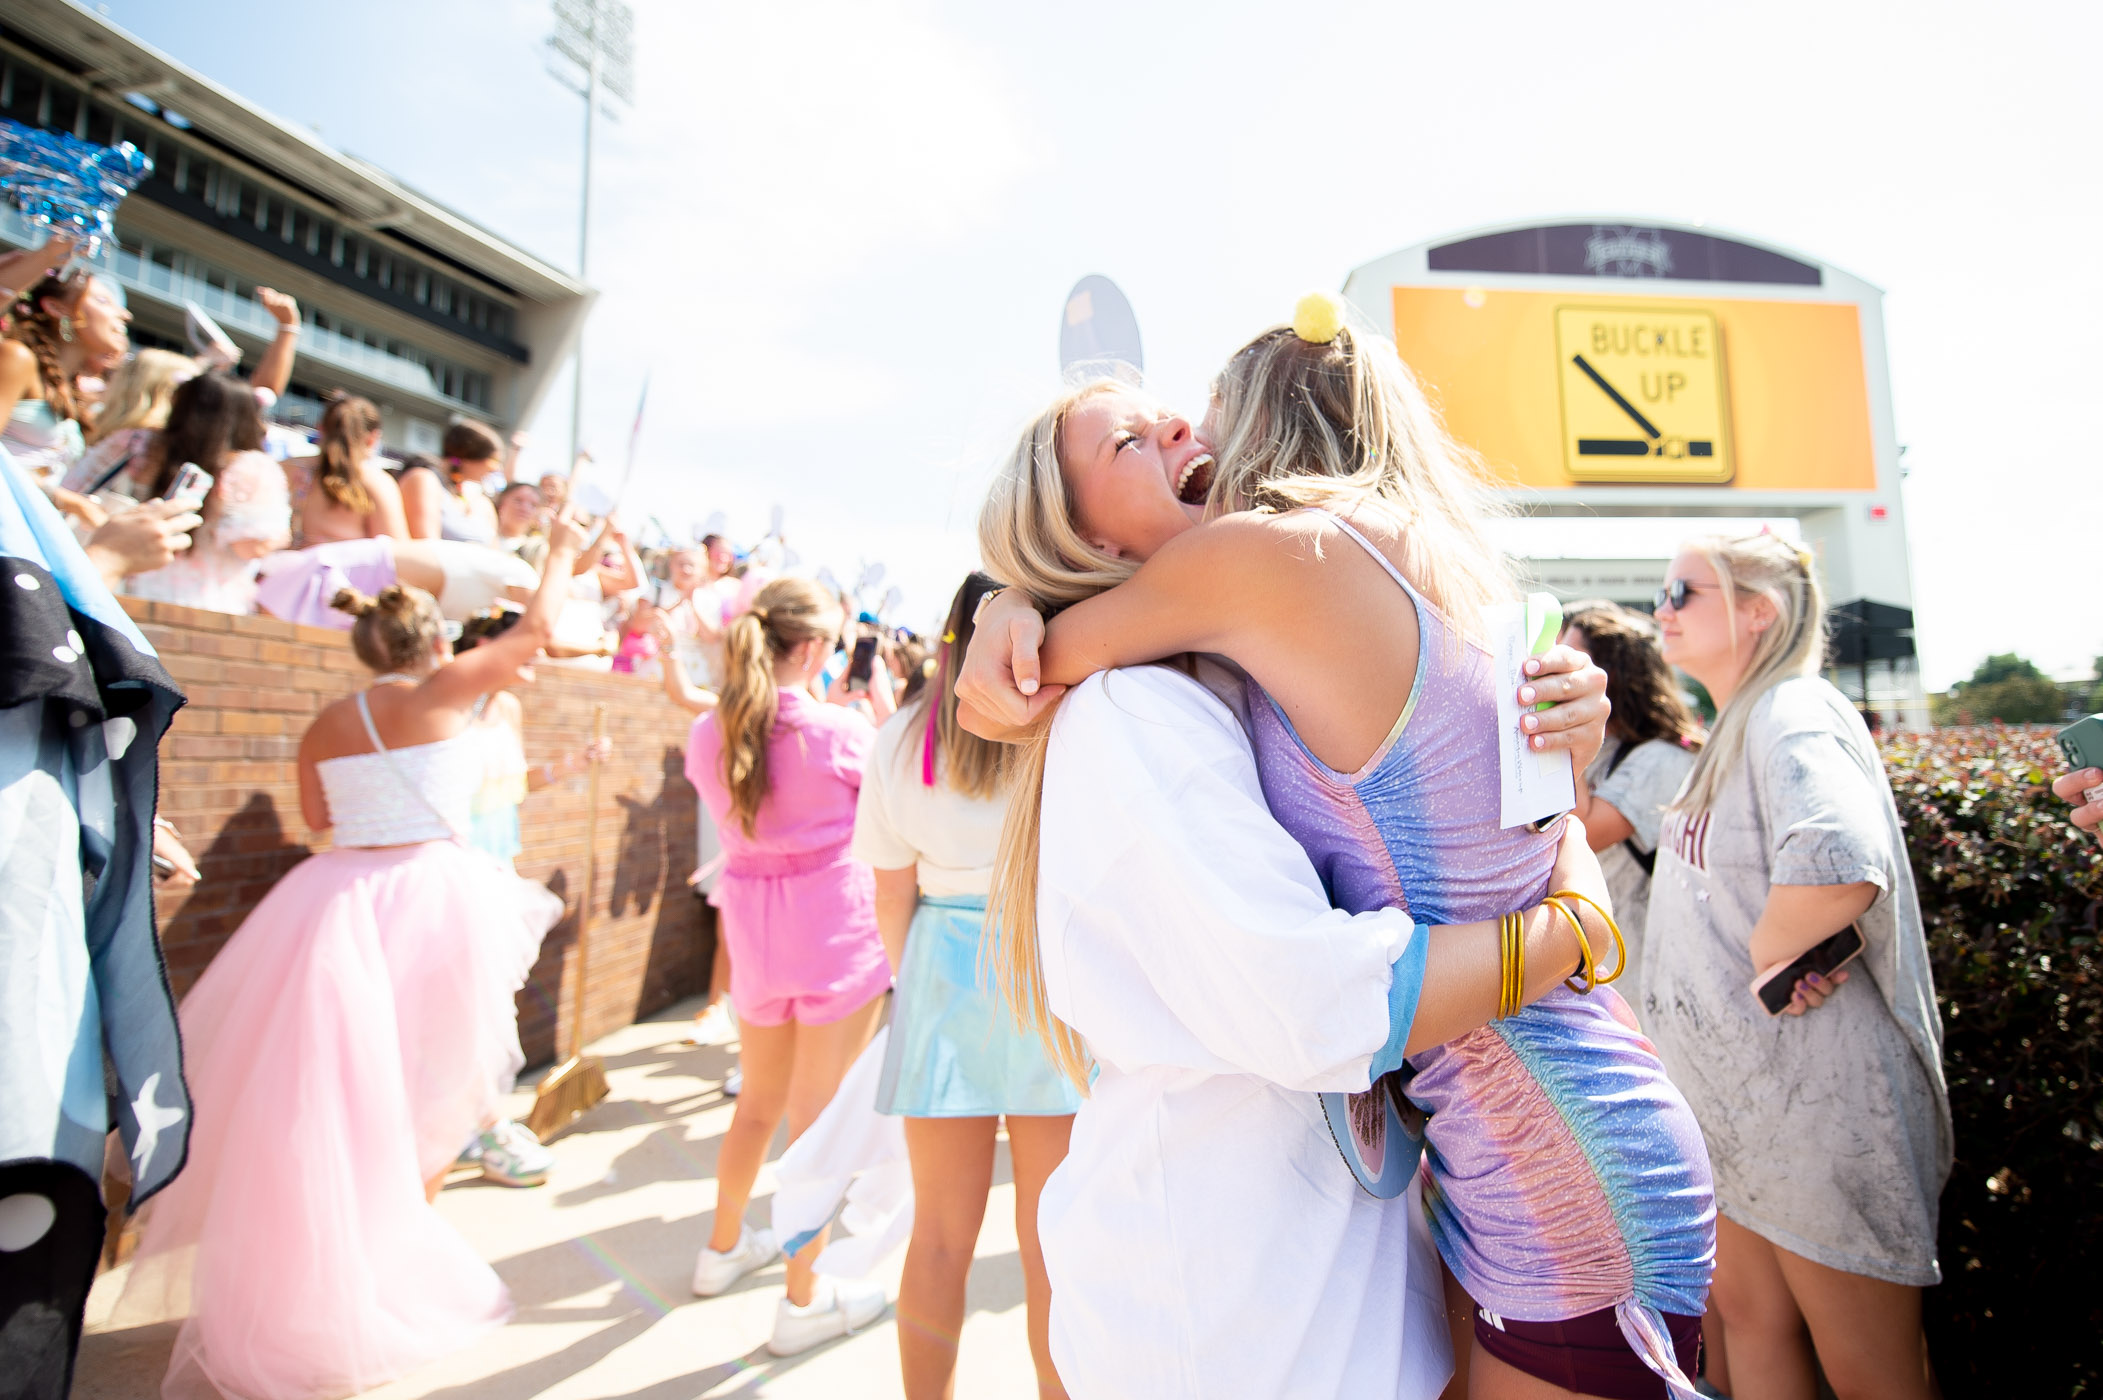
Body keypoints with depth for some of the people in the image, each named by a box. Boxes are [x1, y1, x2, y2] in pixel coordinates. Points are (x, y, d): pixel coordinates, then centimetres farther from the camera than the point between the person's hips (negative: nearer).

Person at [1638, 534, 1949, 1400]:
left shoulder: (1792, 717, -18)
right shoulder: (1737, 729, 12)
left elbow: (1841, 864, -37)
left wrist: (1764, 962, -22)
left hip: (1815, 1095, -9)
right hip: (1745, 1097, 9)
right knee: (1750, 1319, 19)